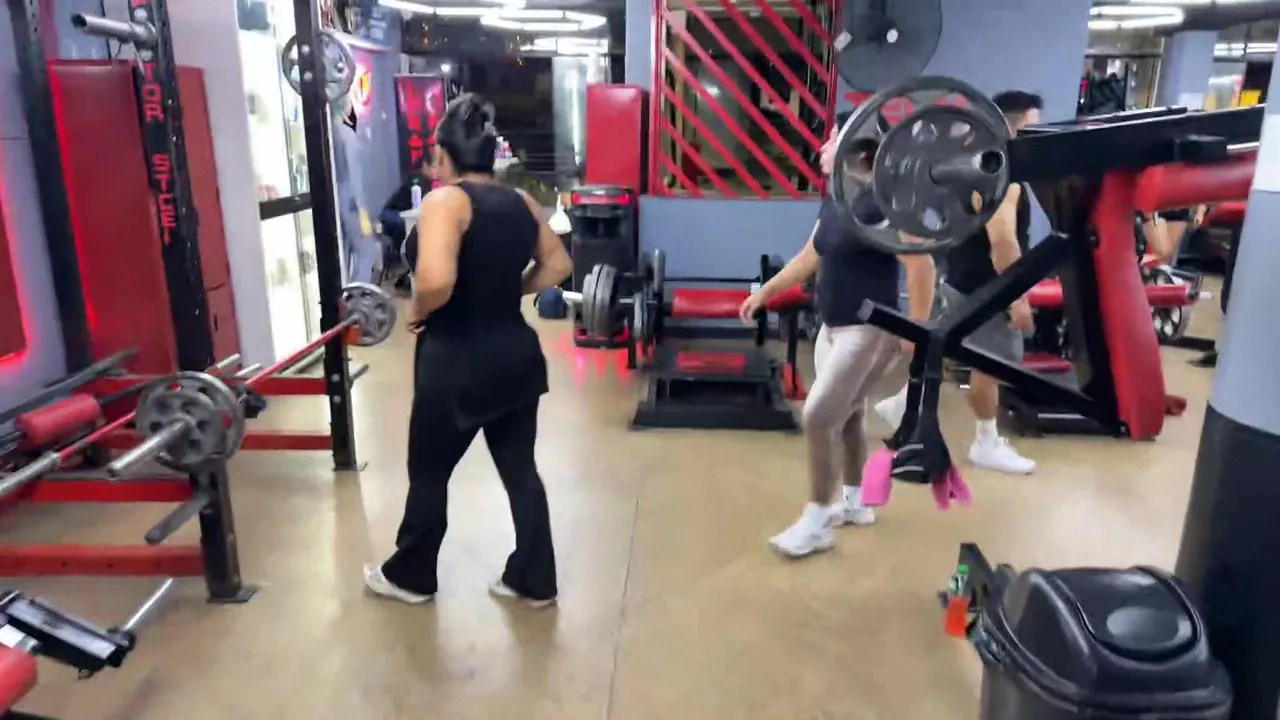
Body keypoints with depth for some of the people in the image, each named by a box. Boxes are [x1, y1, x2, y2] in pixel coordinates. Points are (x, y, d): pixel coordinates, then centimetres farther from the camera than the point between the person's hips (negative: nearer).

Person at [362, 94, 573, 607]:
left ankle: (409, 577, 34)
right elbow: (557, 265, 15)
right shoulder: (520, 202, 6)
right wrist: (507, 291, 11)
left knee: (429, 473, 14)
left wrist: (419, 313, -11)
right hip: (517, 353, 7)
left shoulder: (445, 201, -16)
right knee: (521, 470, 16)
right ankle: (534, 581, 27)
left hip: (459, 362, -6)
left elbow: (436, 280, -31)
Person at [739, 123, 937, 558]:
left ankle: (815, 525, 3)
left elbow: (922, 266, -22)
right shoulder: (833, 200, 8)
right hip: (833, 327, 9)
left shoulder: (880, 202, -19)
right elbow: (809, 257, 19)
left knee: (818, 419, -9)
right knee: (847, 417, 17)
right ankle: (855, 503, 33)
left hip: (868, 330, -9)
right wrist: (765, 292, 21)